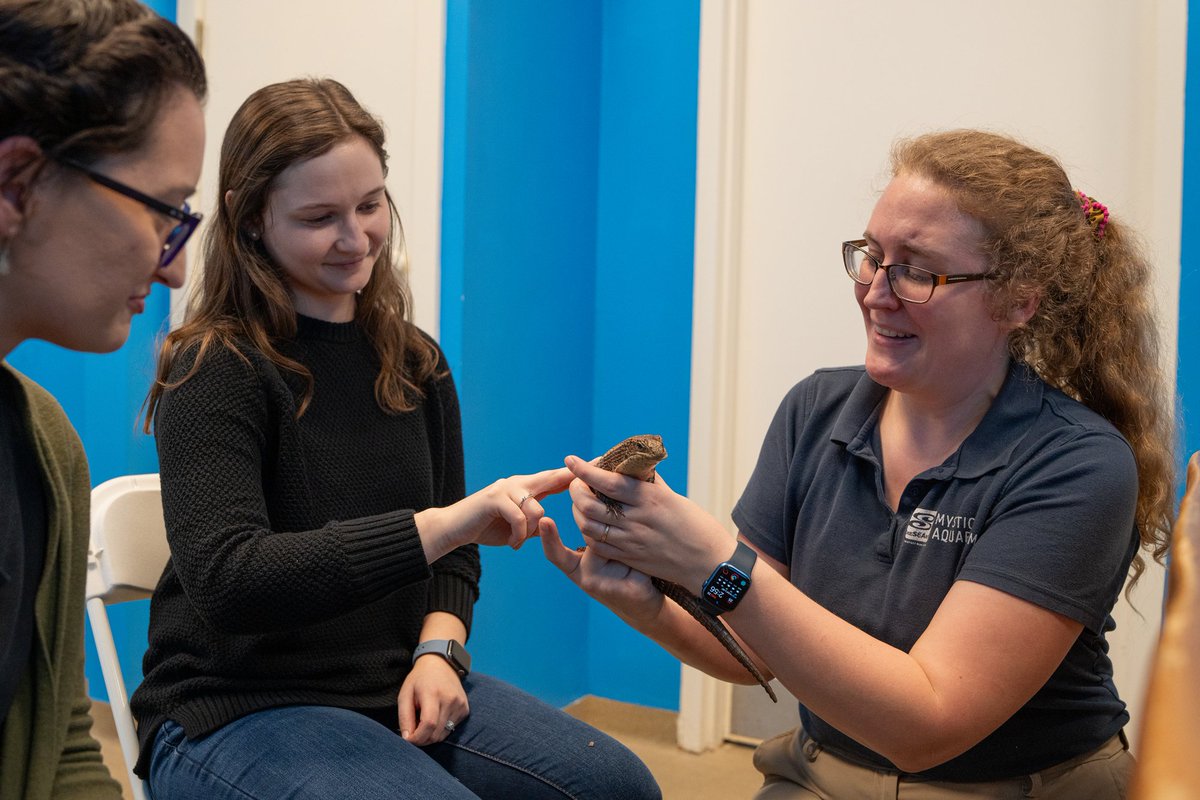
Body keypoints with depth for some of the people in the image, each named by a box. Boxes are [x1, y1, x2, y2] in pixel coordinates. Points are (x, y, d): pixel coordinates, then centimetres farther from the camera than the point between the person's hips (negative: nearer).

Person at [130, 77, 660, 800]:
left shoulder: (416, 363, 8)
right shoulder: (215, 369, -11)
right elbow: (225, 580, -26)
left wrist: (439, 647, -6)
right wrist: (440, 524, -34)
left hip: (398, 688, 6)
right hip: (239, 708, -6)